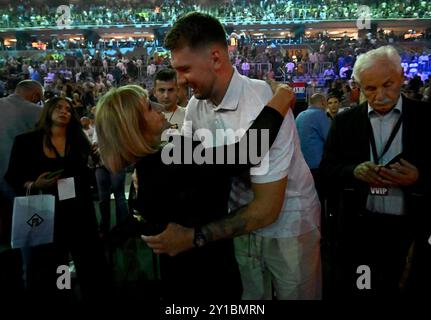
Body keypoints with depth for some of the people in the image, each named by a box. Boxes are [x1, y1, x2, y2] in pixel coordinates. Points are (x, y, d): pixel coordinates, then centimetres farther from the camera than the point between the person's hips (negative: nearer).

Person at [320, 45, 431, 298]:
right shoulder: (345, 121, 3)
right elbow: (327, 170, 2)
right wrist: (354, 171, -16)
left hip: (411, 230, 0)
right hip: (358, 229, 1)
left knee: (402, 292, 11)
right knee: (353, 292, 12)